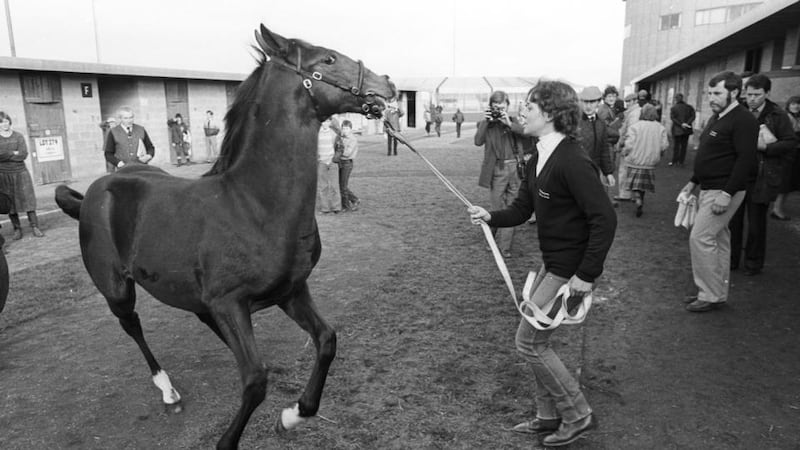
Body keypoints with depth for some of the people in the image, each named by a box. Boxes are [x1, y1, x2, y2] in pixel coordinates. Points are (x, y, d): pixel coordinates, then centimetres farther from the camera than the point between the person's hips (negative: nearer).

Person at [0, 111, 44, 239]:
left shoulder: (18, 136, 5)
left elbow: (24, 154, -7)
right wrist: (14, 153, -9)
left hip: (21, 172, 0)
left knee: (28, 199, -4)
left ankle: (34, 227, -1)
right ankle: (17, 229, 10)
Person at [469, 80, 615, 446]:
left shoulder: (572, 161, -23)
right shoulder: (538, 159, 6)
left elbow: (604, 218, -25)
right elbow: (521, 209, 9)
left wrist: (587, 275, -24)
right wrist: (490, 217, -10)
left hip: (571, 270, -9)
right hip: (552, 264, 9)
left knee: (529, 341, -1)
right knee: (536, 340, 16)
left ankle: (578, 416, 18)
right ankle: (549, 416, 32)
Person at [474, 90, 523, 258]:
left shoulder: (513, 121, 10)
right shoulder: (485, 123, 4)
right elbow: (478, 141, -12)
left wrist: (509, 124, -14)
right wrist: (485, 121, -15)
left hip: (515, 168, 2)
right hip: (497, 170, -2)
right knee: (497, 208, 2)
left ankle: (505, 246, 12)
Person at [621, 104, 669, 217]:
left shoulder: (635, 126, -11)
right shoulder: (661, 128, -2)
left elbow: (629, 145, -15)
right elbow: (664, 145, -4)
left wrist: (625, 153, 4)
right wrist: (659, 153, 16)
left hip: (635, 161, -3)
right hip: (650, 162, 3)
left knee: (635, 184, 4)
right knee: (644, 182, 20)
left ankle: (638, 200, -18)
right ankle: (640, 200, 25)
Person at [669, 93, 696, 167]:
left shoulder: (673, 108, -4)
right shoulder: (688, 107, 4)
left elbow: (672, 118, -14)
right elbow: (693, 116, -4)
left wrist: (681, 124, -15)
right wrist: (687, 123, -12)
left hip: (677, 130, -3)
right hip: (686, 130, 3)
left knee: (676, 146, 6)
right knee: (684, 146, 9)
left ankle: (674, 161, 5)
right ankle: (681, 162, 11)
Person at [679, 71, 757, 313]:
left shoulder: (743, 120, -14)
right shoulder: (716, 117, 15)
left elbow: (746, 159, -21)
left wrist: (727, 193, -26)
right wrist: (693, 182, 18)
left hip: (724, 191, -10)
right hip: (708, 189, 10)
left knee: (700, 238, -11)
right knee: (718, 240, 14)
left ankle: (710, 295, -1)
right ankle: (718, 292, 23)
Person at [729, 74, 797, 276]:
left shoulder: (778, 116, -3)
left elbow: (790, 144, -6)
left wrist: (764, 146, -19)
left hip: (761, 178, -3)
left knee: (756, 223, 7)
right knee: (733, 219, 8)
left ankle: (753, 263, 21)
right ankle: (731, 259, 22)